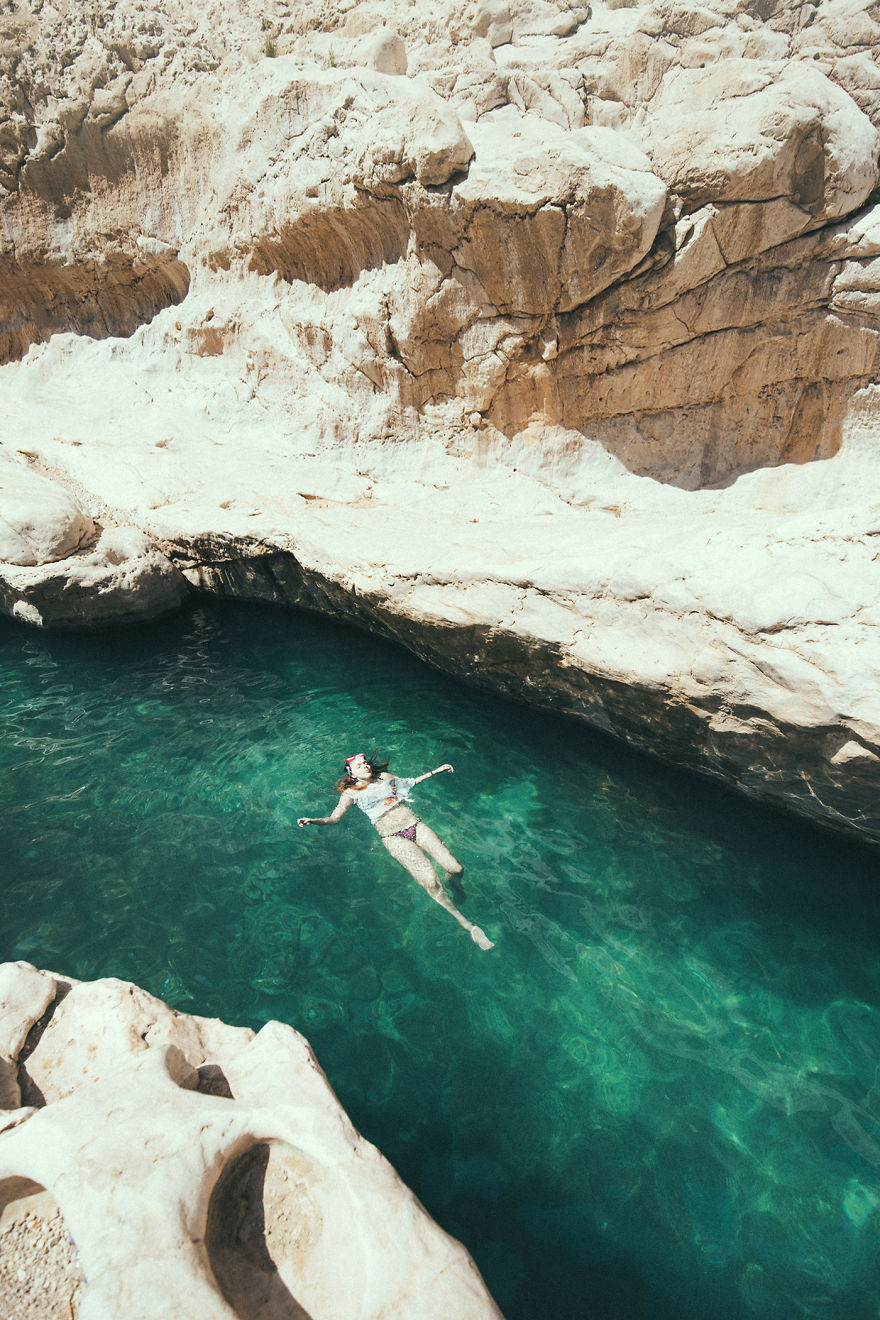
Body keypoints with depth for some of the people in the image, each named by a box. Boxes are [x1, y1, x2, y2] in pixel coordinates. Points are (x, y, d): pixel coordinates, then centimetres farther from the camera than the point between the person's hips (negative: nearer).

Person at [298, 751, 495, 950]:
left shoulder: (384, 776, 21)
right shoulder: (352, 792, 10)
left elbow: (412, 782, 36)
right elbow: (334, 818, -1)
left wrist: (435, 772, 35)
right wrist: (314, 820, -21)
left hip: (416, 825, 4)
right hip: (393, 837, -4)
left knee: (455, 868, -14)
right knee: (430, 881, -23)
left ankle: (455, 886, 25)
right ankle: (468, 925, -9)